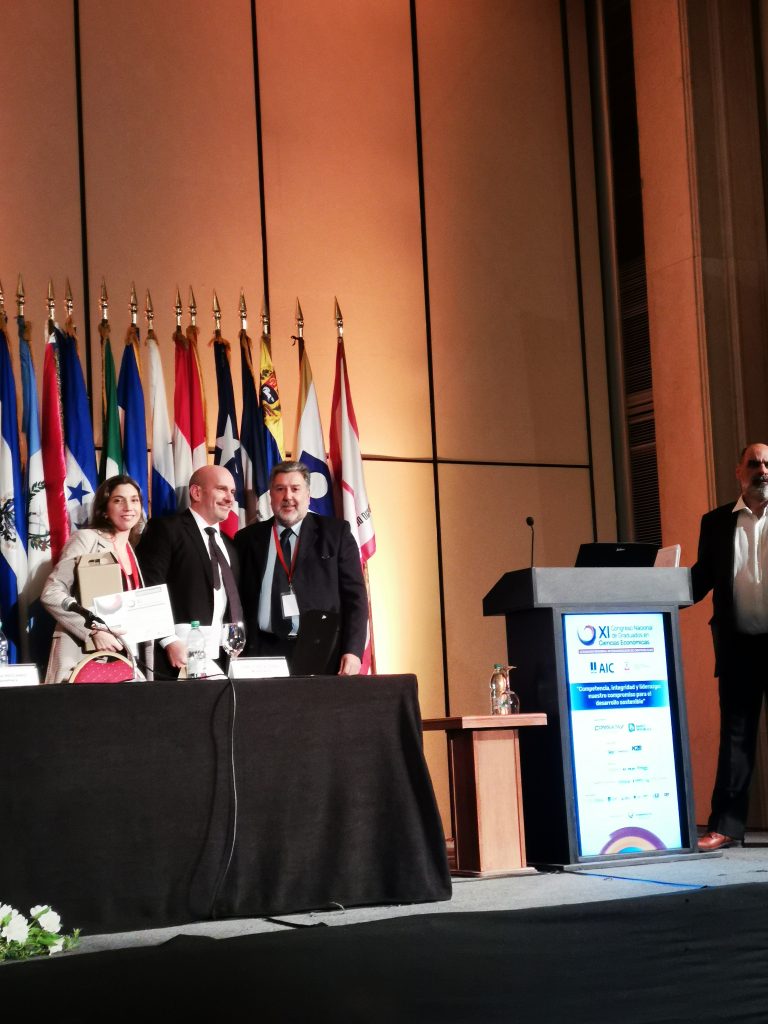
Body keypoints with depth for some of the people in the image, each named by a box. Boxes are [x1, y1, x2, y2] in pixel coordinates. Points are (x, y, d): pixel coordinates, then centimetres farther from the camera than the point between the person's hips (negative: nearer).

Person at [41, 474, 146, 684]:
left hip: (121, 655, 6)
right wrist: (94, 631, -21)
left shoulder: (131, 549, 15)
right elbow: (51, 594, -13)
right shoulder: (86, 539, -5)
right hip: (81, 653, -6)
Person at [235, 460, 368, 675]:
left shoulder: (336, 533, 9)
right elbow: (240, 601, 11)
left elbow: (355, 595, 5)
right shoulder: (248, 539, 12)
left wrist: (353, 651, -7)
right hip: (264, 655, 1)